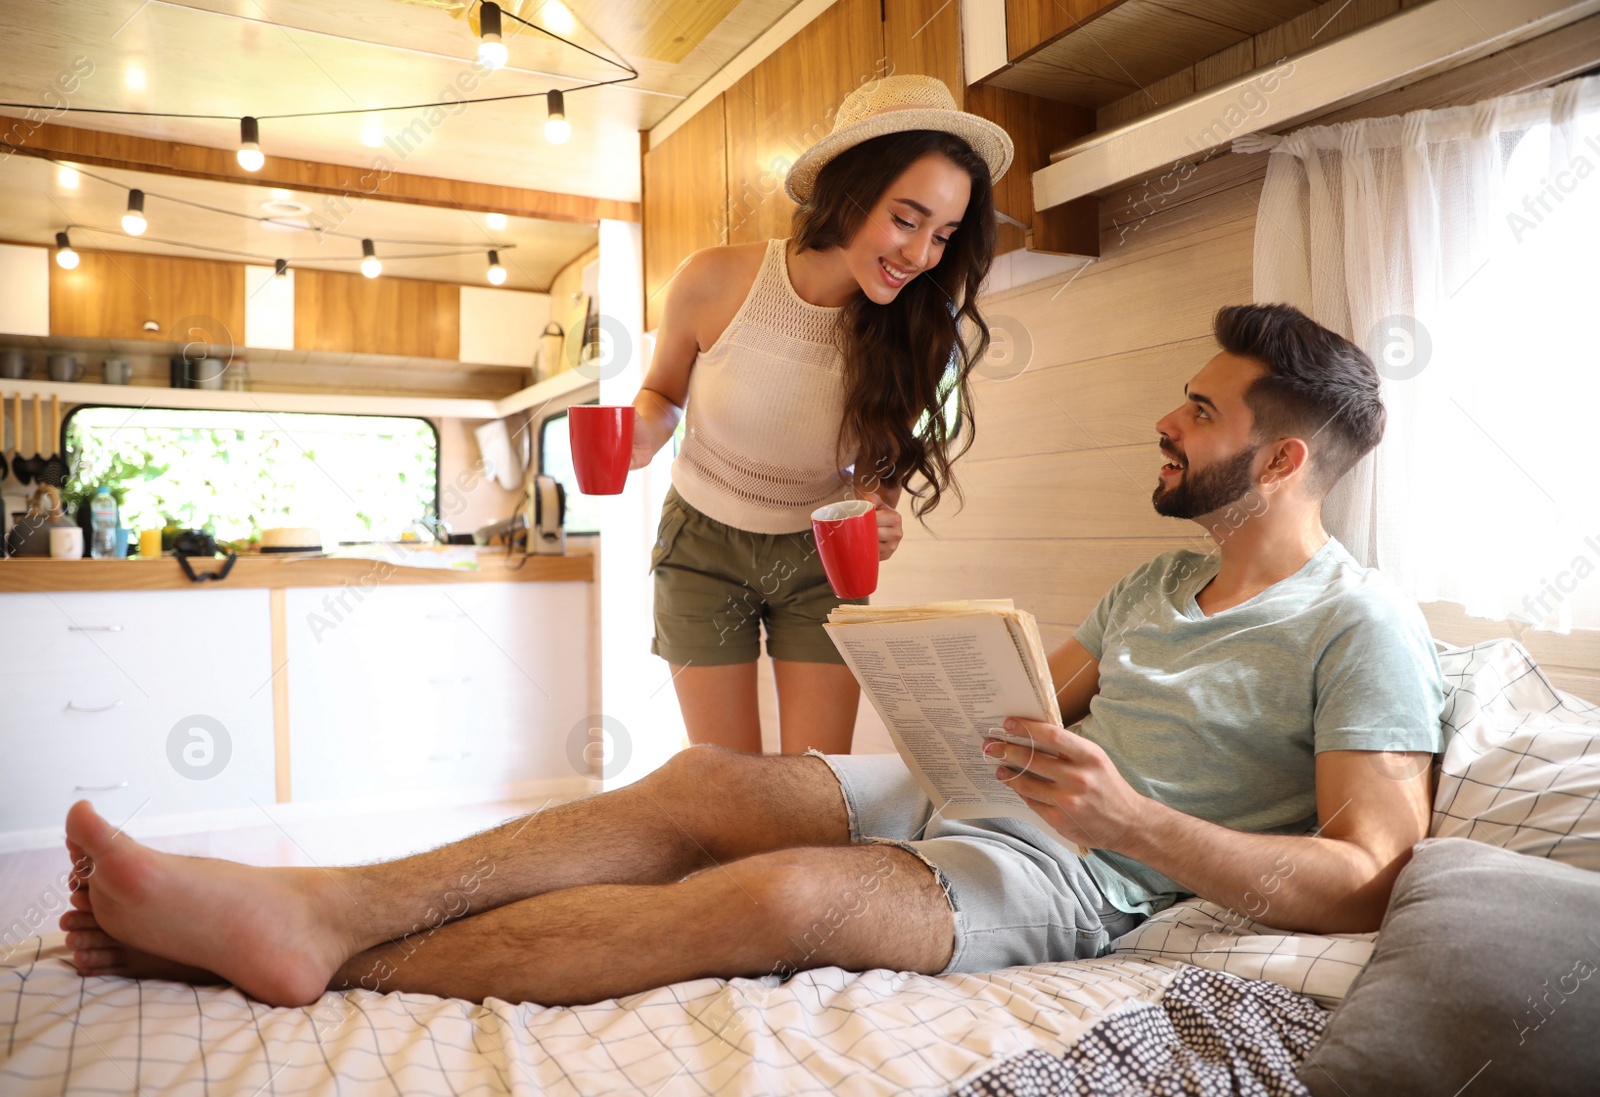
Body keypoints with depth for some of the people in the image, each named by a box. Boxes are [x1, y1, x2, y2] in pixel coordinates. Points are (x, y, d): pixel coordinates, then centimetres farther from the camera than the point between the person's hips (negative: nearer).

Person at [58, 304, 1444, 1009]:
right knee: (704, 784, -15)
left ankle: (333, 960, -25)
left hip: (1094, 870, -7)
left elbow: (1359, 881, -14)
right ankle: (318, 905, -19)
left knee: (780, 896, -31)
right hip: (983, 798, 7)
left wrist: (1134, 819, -25)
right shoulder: (1163, 580, 19)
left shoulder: (1364, 627, -5)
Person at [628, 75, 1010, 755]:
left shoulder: (905, 325, -17)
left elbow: (876, 459, 0)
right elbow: (663, 392, -1)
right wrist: (642, 431, -22)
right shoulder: (715, 283, -21)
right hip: (705, 547, 0)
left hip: (821, 555, 1)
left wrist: (878, 509, -22)